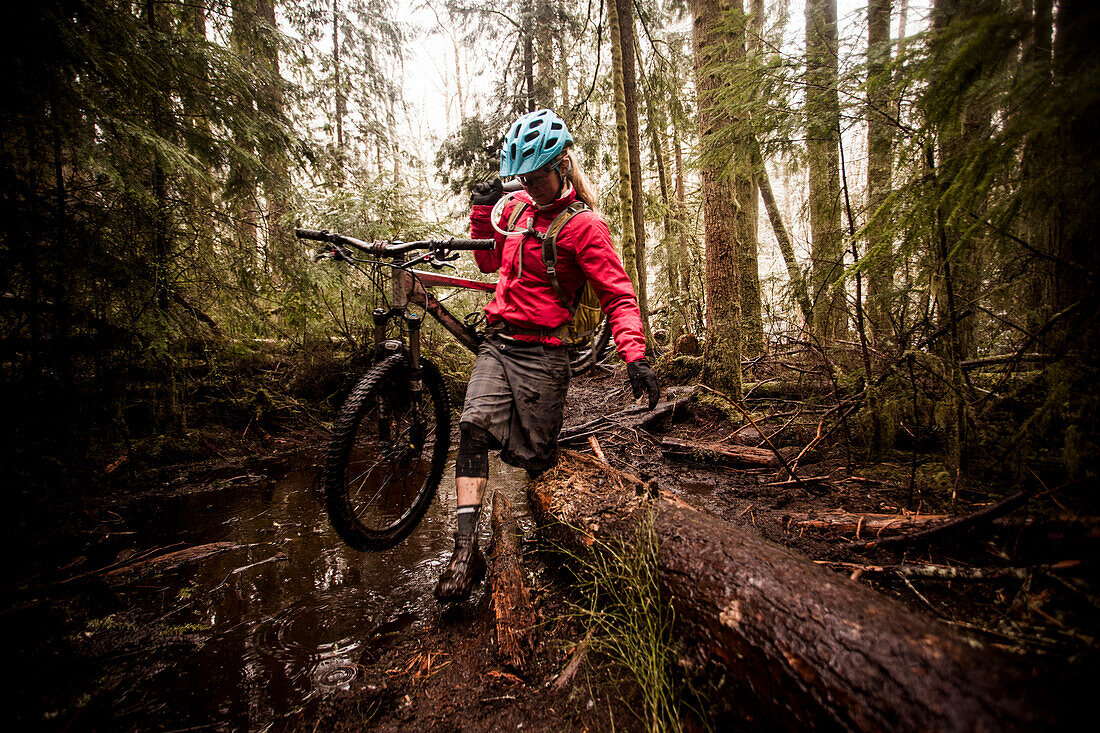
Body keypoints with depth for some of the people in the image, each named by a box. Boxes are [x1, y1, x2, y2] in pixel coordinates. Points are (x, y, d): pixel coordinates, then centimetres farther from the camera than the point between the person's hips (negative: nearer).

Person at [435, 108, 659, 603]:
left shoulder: (583, 225, -6)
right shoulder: (519, 206, 13)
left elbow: (619, 296, -11)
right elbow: (489, 262, 24)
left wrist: (636, 356, -26)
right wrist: (481, 210, 9)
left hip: (541, 351, -5)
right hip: (497, 342, 5)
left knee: (535, 457, 3)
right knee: (474, 425, -17)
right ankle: (466, 550, -12)